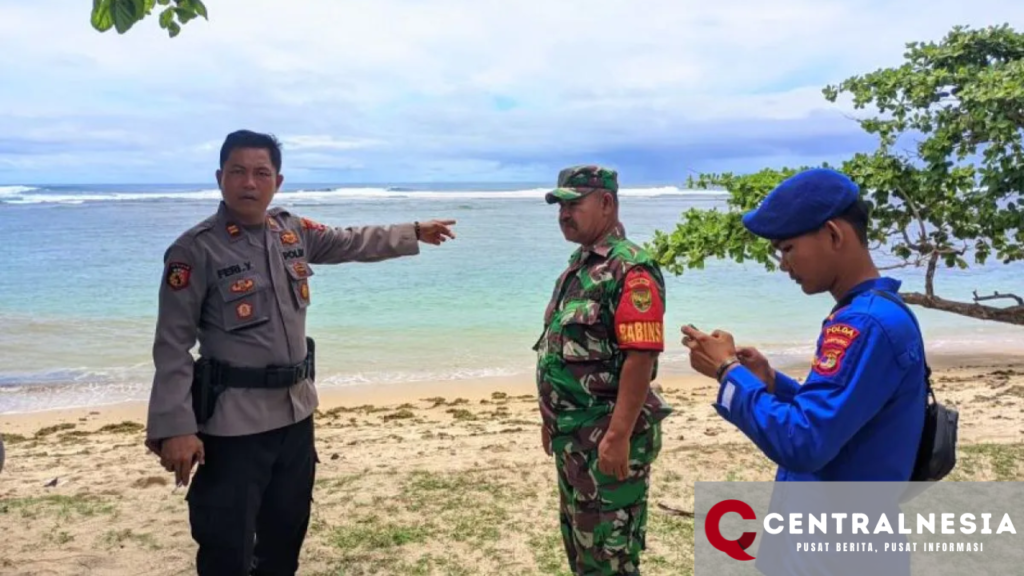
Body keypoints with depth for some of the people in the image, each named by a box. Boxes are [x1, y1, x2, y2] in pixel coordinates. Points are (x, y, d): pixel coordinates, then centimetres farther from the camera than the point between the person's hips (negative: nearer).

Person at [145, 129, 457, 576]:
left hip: (295, 410, 6)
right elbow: (173, 346, -13)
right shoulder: (196, 250, -13)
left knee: (287, 534, 22)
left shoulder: (294, 232, 4)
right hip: (232, 421, -6)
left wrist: (414, 233, 27)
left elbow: (351, 242, 22)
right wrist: (175, 428, -18)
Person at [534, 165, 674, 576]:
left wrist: (618, 435, -26)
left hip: (607, 437, -9)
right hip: (572, 434, 10)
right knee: (577, 536, 20)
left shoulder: (630, 269, -17)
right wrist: (552, 418, 20)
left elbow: (640, 357, -24)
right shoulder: (578, 265, 13)